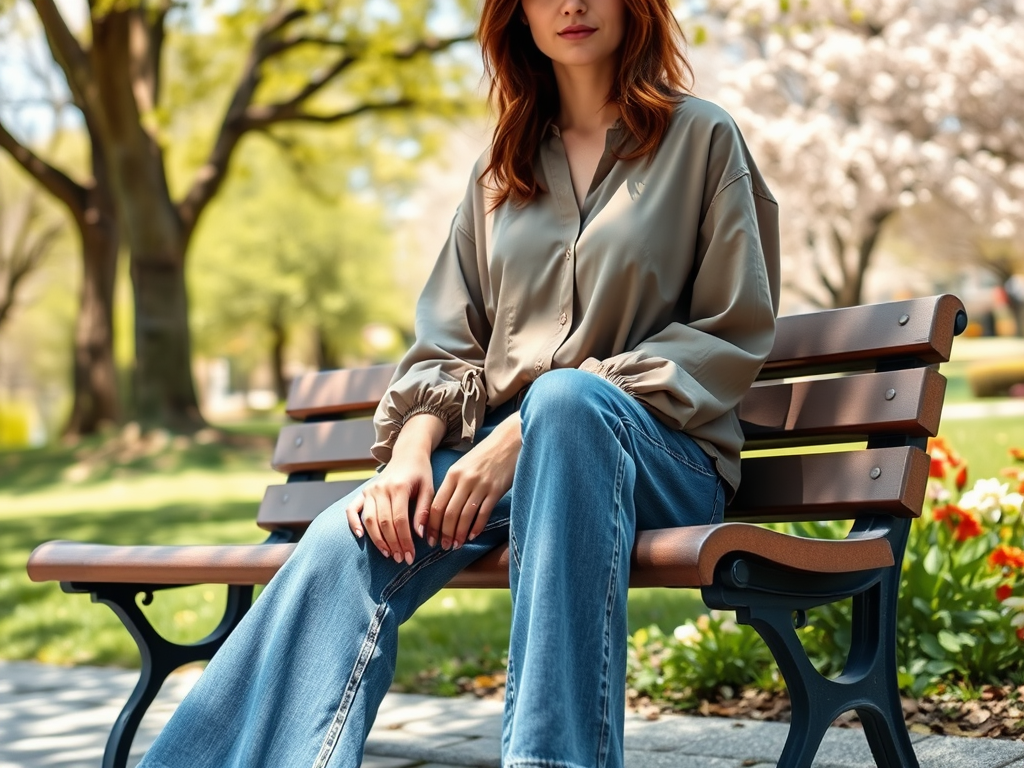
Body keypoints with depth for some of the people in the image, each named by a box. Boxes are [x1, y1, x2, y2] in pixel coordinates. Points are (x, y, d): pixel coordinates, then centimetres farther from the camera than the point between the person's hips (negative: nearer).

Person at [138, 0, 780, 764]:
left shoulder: (701, 136, 8)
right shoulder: (501, 171, 19)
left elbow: (731, 335, -2)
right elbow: (449, 346, 13)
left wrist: (522, 434, -12)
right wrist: (412, 450, -12)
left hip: (664, 457, -3)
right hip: (497, 454, 3)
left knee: (566, 396, -38)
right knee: (347, 541, -26)